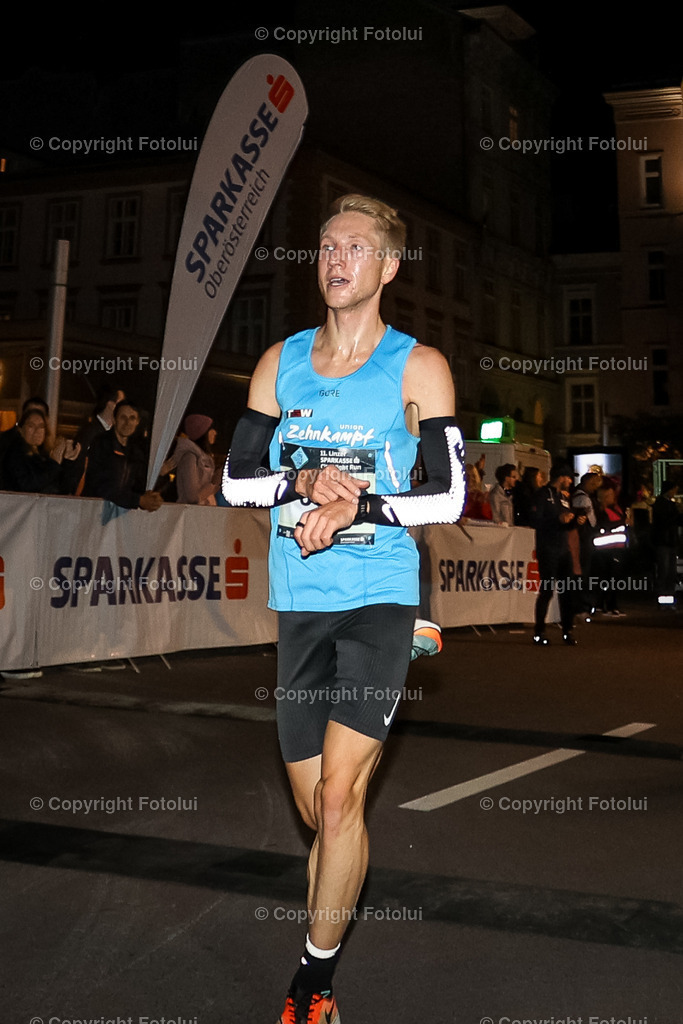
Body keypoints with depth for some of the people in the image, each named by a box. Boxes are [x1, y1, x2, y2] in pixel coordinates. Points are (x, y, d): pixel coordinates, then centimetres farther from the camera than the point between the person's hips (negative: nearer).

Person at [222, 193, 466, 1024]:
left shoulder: (417, 366, 1)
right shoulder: (282, 361, 11)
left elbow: (450, 496, -3)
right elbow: (234, 478, 9)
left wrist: (357, 507, -15)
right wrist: (303, 485, -9)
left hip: (380, 600, -3)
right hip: (297, 607, 4)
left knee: (339, 795, -12)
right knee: (317, 811, 10)